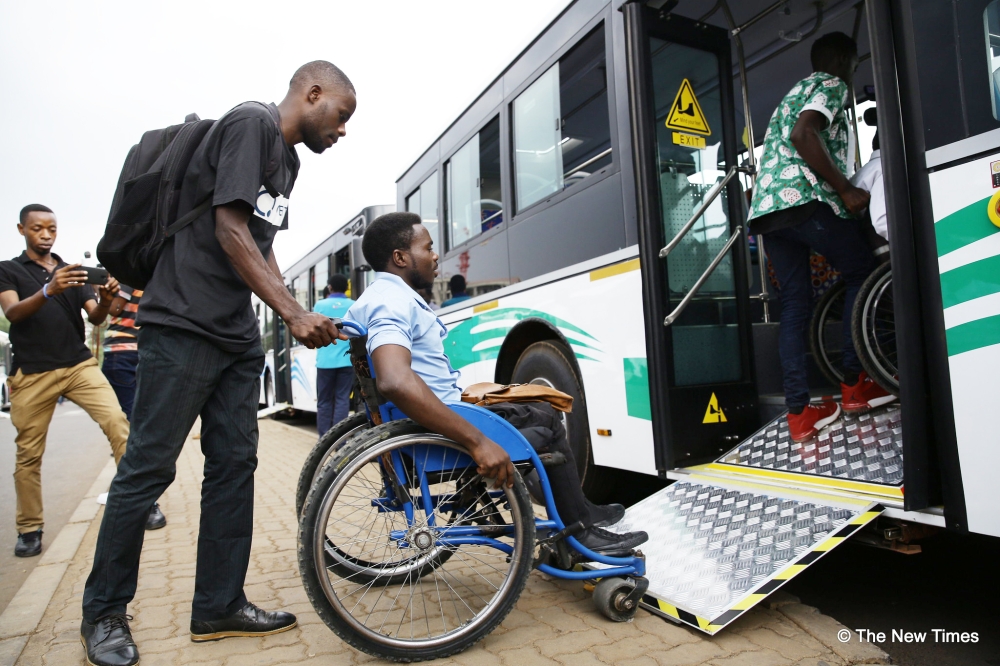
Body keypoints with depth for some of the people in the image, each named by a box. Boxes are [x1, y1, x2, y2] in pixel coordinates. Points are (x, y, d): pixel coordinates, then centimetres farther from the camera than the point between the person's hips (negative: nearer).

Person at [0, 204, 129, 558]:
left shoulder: (74, 272, 13)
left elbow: (95, 318, 5)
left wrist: (106, 299, -19)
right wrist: (48, 291, -31)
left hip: (79, 364, 2)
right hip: (32, 374, -1)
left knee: (117, 421, -16)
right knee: (29, 453, 4)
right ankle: (29, 529, 18)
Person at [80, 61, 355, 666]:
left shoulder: (288, 159, 18)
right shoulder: (252, 124, -8)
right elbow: (228, 229, -17)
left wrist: (299, 316, 9)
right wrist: (293, 312, -18)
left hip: (239, 336, 9)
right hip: (184, 326, -9)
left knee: (235, 466, 7)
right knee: (149, 468, 0)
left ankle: (219, 605, 18)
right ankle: (104, 612, 18)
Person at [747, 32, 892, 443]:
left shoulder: (795, 92, 34)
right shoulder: (832, 85, 7)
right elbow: (803, 135, -13)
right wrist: (847, 190, -11)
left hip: (766, 208, 8)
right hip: (804, 200, -8)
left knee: (794, 305, 6)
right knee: (862, 273, 8)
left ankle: (799, 414, 2)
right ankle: (854, 385, 8)